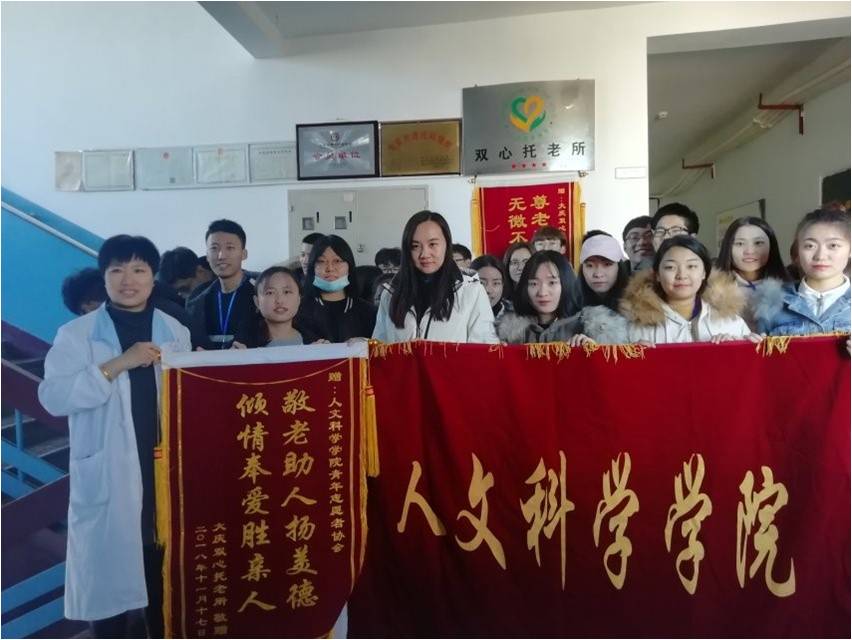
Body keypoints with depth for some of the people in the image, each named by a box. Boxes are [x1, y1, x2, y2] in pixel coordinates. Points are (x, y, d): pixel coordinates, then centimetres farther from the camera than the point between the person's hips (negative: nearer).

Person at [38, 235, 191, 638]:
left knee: (167, 573, 16)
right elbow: (52, 396, -13)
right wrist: (119, 363, -21)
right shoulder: (76, 333, -2)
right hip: (107, 479, -2)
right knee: (108, 575, 8)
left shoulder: (176, 332, 6)